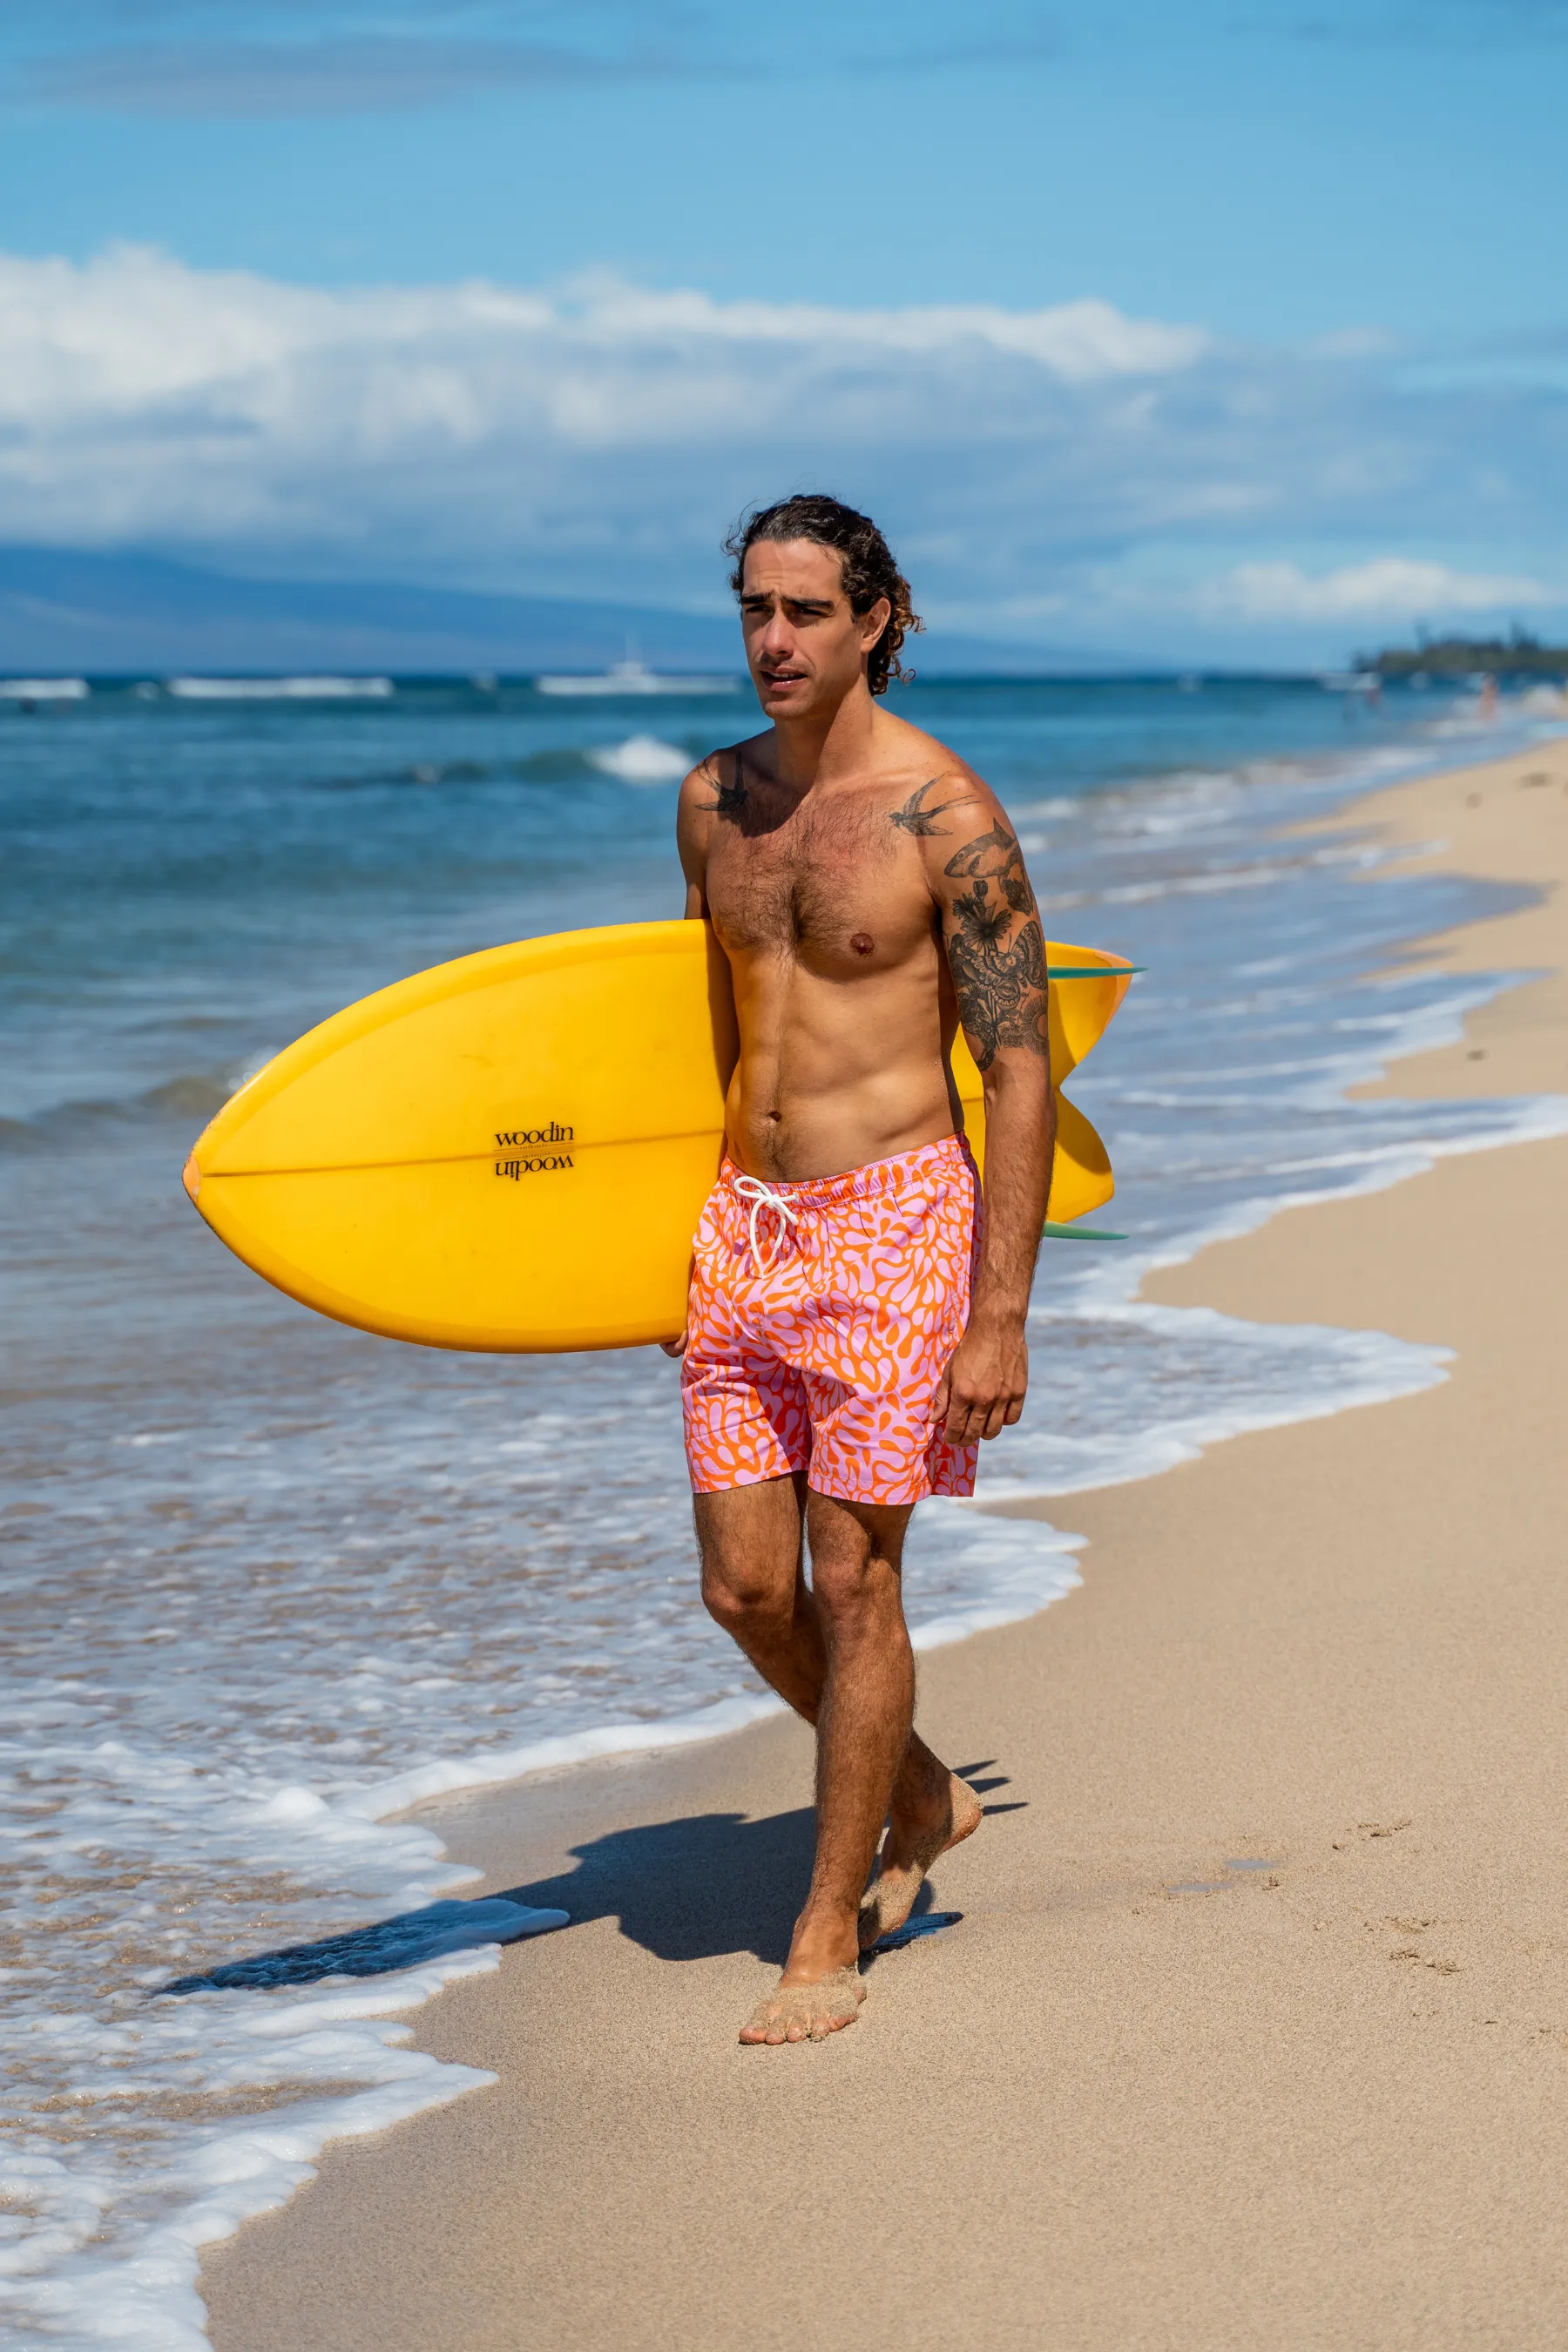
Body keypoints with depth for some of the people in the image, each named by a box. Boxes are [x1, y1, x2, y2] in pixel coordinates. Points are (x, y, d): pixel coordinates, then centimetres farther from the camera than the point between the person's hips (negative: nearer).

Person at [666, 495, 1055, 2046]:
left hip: (889, 1217, -6)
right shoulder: (714, 800, 7)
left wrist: (999, 1317, -15)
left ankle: (828, 1934, 13)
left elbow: (1021, 1071, -11)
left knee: (850, 1582, -1)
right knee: (744, 1591, 7)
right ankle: (919, 1798, 33)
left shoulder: (944, 814, -12)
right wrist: (679, 1230, 20)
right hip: (742, 1220, 6)